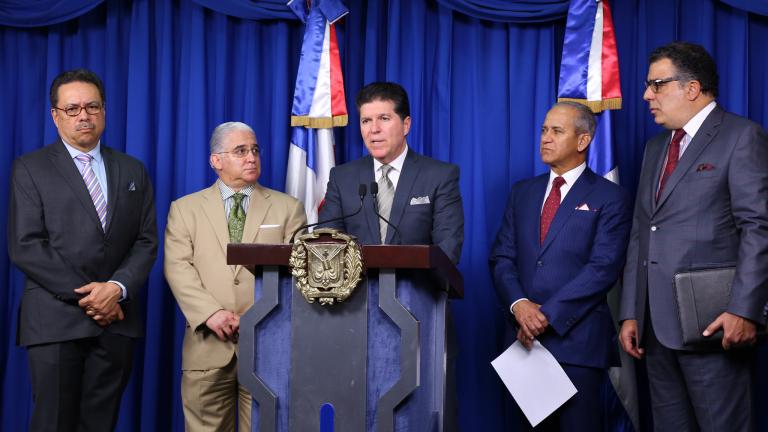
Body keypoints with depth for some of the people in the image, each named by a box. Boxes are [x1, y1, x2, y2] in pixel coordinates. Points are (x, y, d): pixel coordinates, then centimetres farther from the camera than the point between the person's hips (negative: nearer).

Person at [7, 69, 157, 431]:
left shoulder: (132, 171, 13)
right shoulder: (30, 169, 2)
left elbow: (146, 241, 8)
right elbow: (24, 246, -7)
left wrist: (117, 288, -10)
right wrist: (84, 295, -12)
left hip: (116, 319, 3)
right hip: (55, 319, -3)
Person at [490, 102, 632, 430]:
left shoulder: (610, 198, -1)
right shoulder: (522, 193, 15)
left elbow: (603, 268, -11)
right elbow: (502, 258, 9)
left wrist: (548, 315, -15)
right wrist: (518, 304, -10)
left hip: (577, 339, -4)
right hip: (525, 338, 5)